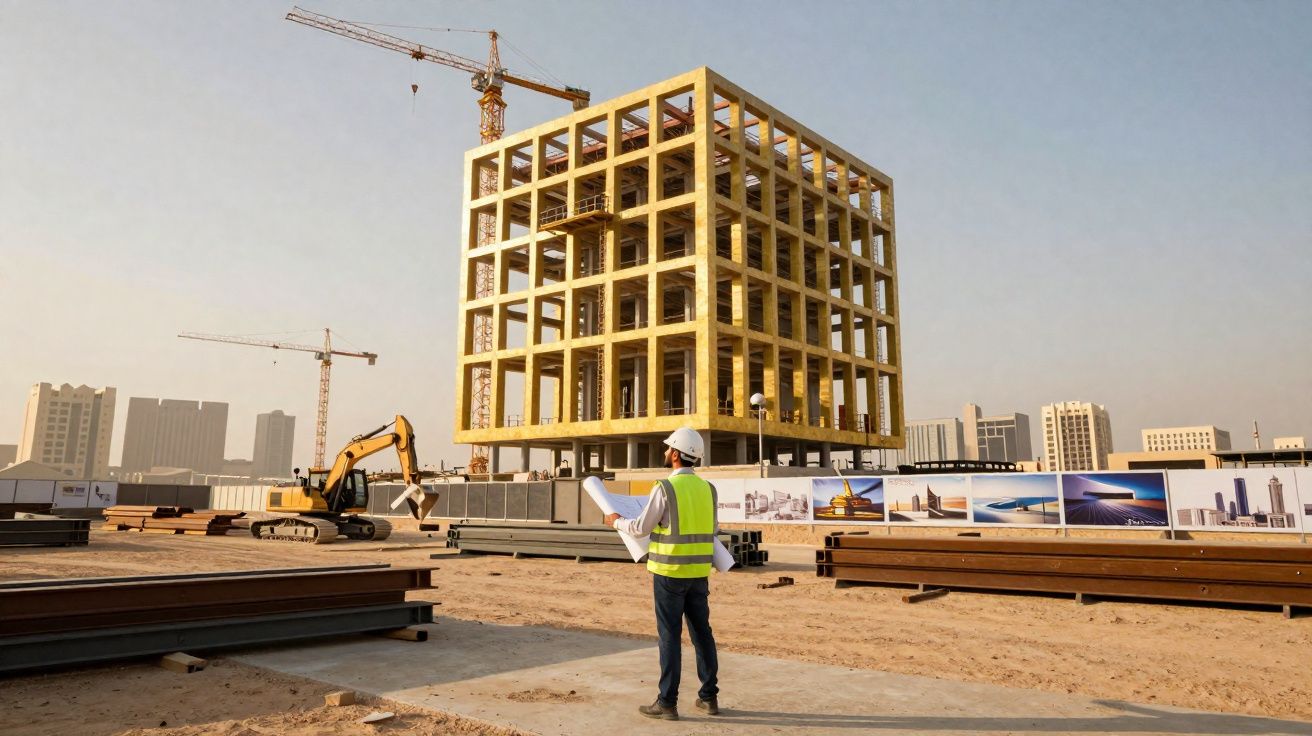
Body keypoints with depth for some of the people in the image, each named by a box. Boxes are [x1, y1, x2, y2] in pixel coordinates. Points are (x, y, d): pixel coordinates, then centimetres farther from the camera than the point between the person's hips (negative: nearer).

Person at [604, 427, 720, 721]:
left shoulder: (664, 488, -15)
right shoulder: (707, 489, 5)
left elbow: (641, 528, -10)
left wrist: (617, 521, 10)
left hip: (670, 571, -6)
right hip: (698, 572, 6)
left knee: (670, 636, 0)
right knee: (701, 632, 12)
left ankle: (667, 702, 6)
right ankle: (709, 697, 19)